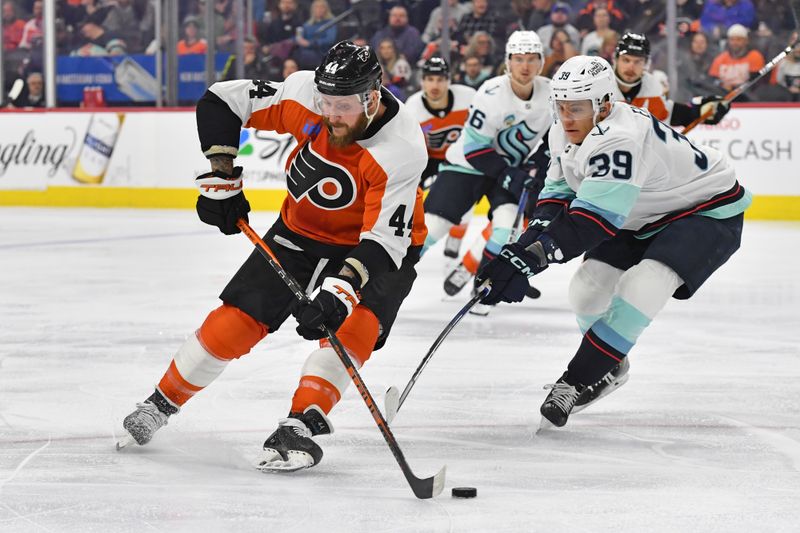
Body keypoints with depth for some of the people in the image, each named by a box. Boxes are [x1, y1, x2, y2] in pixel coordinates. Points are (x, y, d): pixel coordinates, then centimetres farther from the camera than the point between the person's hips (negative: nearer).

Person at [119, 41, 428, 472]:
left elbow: (384, 241, -37)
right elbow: (220, 101, -12)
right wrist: (222, 179, -14)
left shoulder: (401, 151, -34)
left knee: (353, 323, -30)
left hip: (376, 242, -3)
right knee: (235, 320, -2)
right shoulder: (304, 93, -24)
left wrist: (340, 292, -50)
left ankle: (300, 427, -28)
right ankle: (160, 404, 17)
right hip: (301, 229, 3)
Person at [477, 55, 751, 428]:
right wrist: (530, 238, -17)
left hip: (708, 212, -9)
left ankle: (577, 382, -19)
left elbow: (592, 220, -43)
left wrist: (527, 259, -49)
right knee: (587, 287, 1)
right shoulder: (564, 133, -8)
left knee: (642, 285, -28)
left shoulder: (620, 139, -37)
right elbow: (559, 191, 4)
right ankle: (609, 368, 27)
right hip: (642, 217, 9)